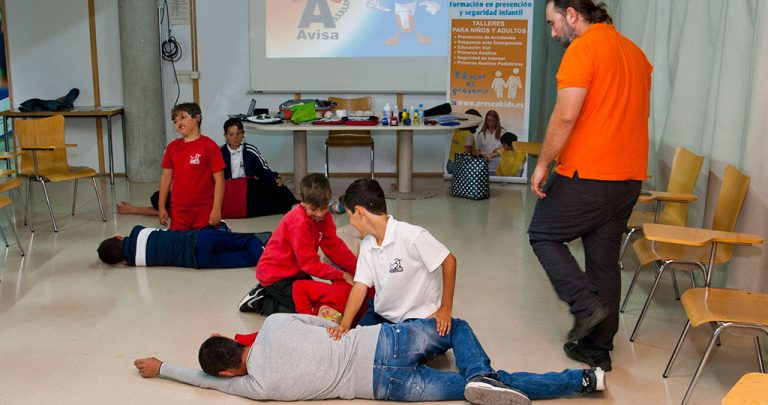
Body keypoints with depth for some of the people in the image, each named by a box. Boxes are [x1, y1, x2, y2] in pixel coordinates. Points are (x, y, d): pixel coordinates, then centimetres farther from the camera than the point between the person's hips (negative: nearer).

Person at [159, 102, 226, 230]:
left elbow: (219, 180, -9)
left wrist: (216, 209, -13)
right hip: (178, 211, 4)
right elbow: (166, 177, 11)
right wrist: (161, 207, 9)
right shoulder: (172, 147, 6)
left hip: (204, 211, -4)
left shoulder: (209, 146, -8)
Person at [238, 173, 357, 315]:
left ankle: (268, 293, 18)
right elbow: (310, 263, -26)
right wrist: (341, 275, -24)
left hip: (295, 271, 9)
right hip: (275, 275, -9)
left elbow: (335, 246, -5)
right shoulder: (300, 222, -29)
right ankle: (261, 301, 2)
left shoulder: (323, 215, -5)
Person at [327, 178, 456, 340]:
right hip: (381, 314, 6)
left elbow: (449, 261, -19)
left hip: (417, 318, -6)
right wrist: (345, 324, -20)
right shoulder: (367, 245, -2)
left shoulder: (412, 236, -25)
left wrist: (446, 309, -15)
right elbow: (360, 285, -6)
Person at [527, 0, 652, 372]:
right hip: (629, 175, 8)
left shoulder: (583, 49, -11)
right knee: (604, 258, 13)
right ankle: (598, 348, 19)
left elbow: (566, 114, -20)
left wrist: (543, 163, -12)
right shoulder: (634, 52, 16)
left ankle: (587, 304, -2)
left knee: (543, 235, 10)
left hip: (588, 174, -8)